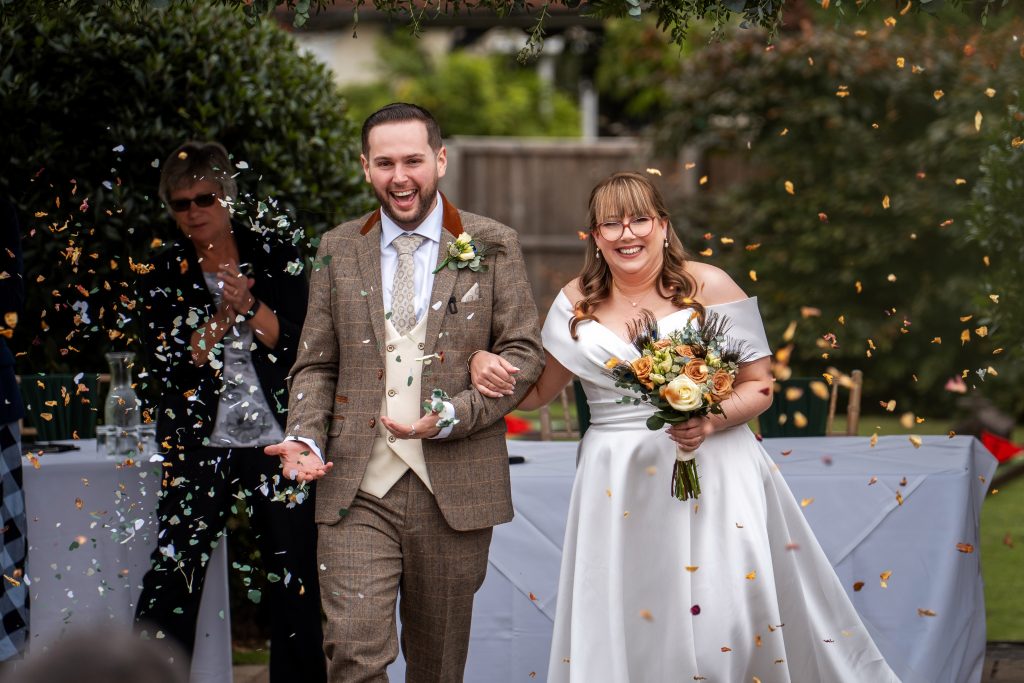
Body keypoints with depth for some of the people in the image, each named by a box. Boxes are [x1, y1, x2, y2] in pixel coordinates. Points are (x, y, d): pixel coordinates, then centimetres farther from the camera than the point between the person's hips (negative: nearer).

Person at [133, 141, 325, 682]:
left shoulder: (275, 258, 4)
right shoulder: (164, 274, 4)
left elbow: (298, 343, -3)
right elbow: (170, 367, -5)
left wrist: (249, 304, -16)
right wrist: (223, 317, -16)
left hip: (278, 439, 0)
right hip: (200, 445, 0)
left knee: (295, 578, 2)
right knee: (173, 575, -6)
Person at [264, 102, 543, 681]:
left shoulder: (492, 247, 4)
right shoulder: (338, 251, 9)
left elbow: (523, 352, 0)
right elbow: (316, 365, 12)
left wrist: (451, 416, -14)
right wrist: (306, 440, -7)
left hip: (454, 490, 0)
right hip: (358, 492, 0)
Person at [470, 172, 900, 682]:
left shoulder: (709, 287, -1)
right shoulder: (576, 305, 8)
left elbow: (759, 386, 1)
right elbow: (539, 391, 18)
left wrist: (713, 420, -17)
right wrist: (485, 367, -1)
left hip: (713, 473, -2)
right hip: (620, 484, 3)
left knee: (732, 615, -12)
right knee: (628, 620, -1)